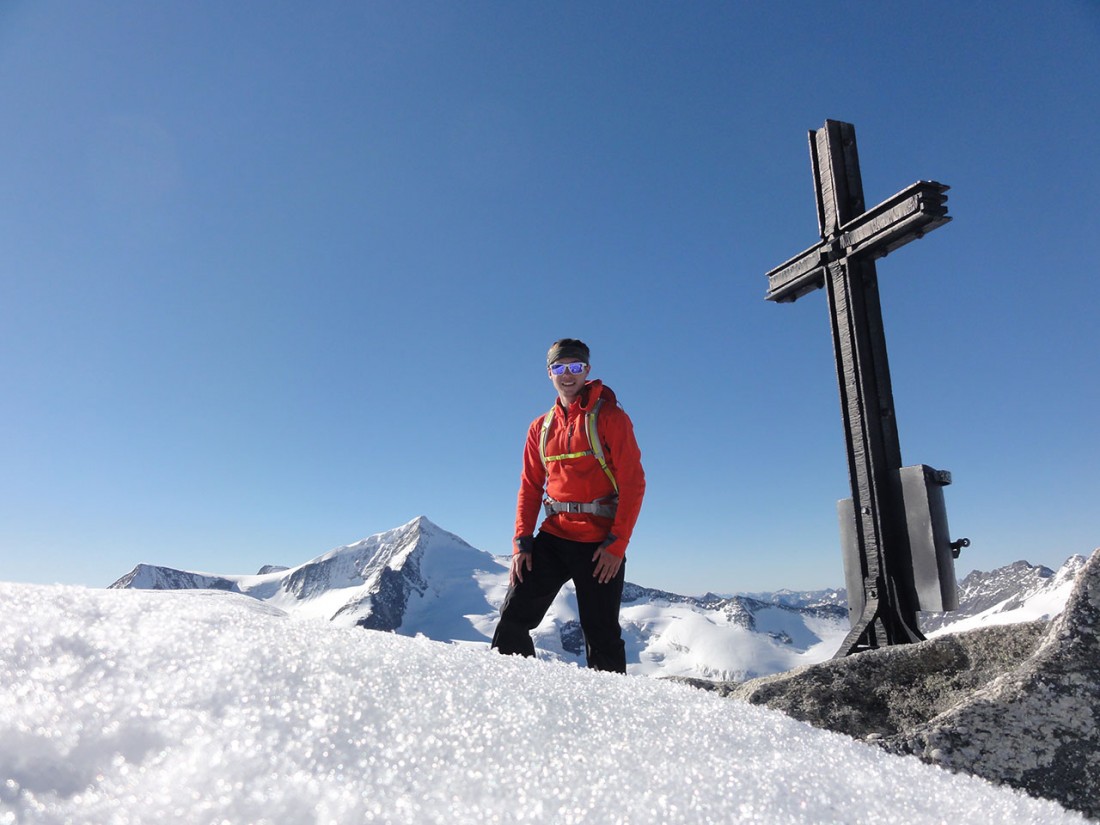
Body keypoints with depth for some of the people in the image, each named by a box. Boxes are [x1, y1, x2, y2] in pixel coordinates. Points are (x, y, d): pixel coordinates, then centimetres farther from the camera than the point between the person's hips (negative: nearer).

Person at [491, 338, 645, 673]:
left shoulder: (610, 417, -2)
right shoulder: (541, 427, 13)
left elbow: (633, 482, -7)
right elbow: (530, 487, 13)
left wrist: (617, 542, -13)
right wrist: (522, 541, 2)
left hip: (600, 544, -4)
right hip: (553, 538, 4)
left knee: (602, 635, 3)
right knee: (513, 617, -2)